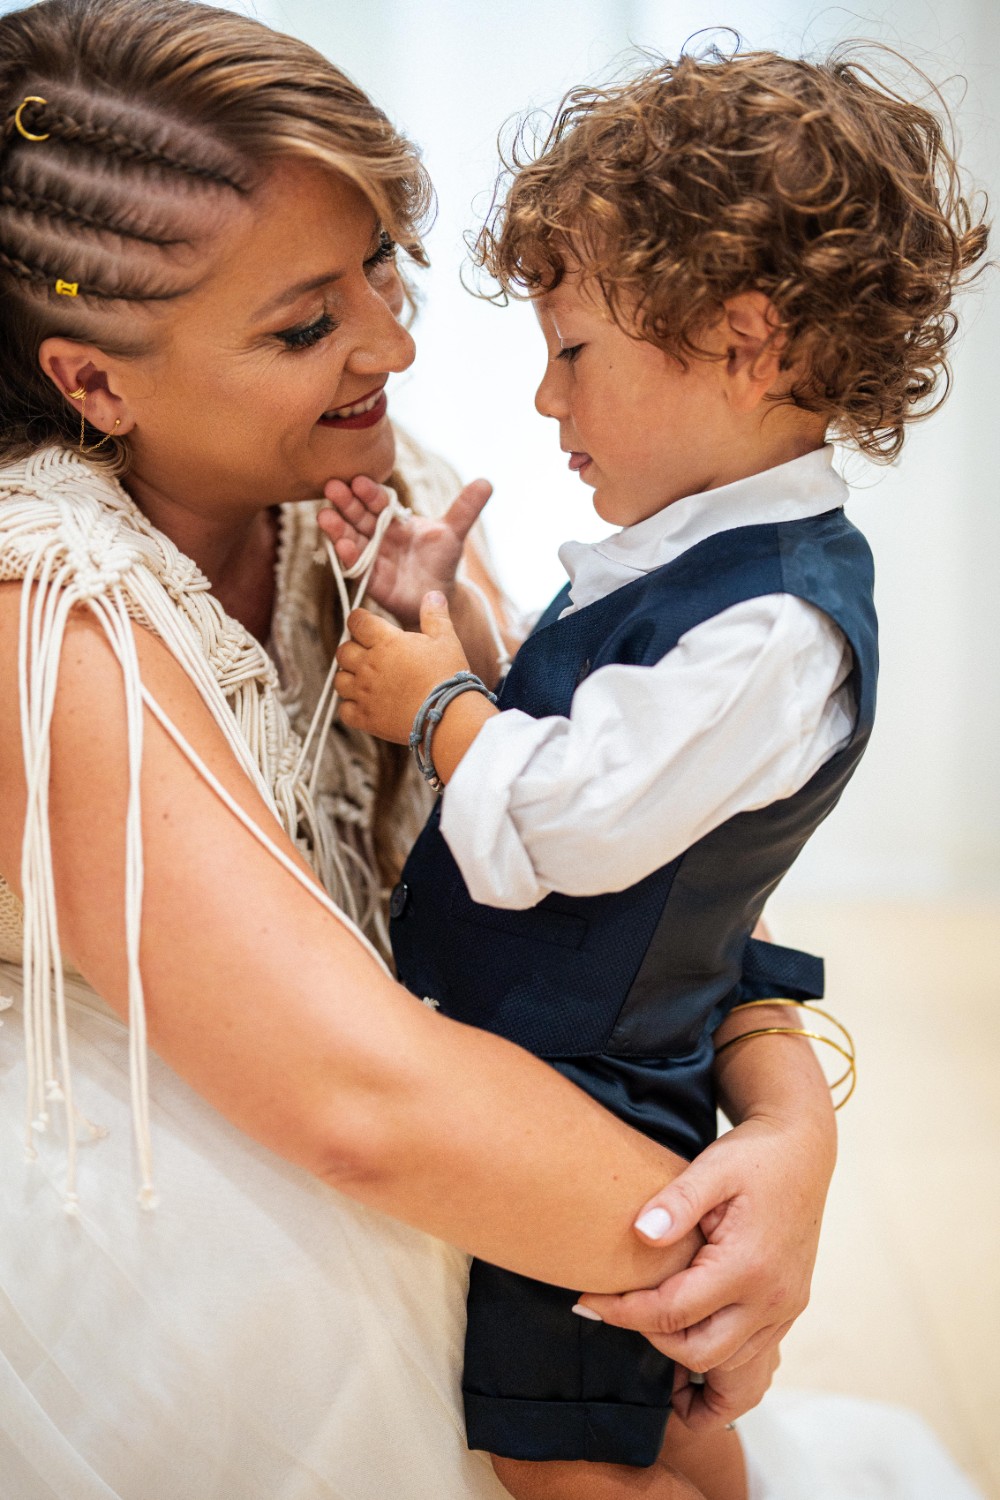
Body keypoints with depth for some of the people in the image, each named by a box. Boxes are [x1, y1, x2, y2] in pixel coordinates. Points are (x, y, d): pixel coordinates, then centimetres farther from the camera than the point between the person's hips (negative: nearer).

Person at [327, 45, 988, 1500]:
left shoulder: (774, 626, -26)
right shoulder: (694, 557, 6)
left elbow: (557, 825, -28)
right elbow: (549, 730, 16)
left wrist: (436, 705, -11)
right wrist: (438, 602, 6)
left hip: (578, 1119, -9)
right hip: (584, 1067, 9)